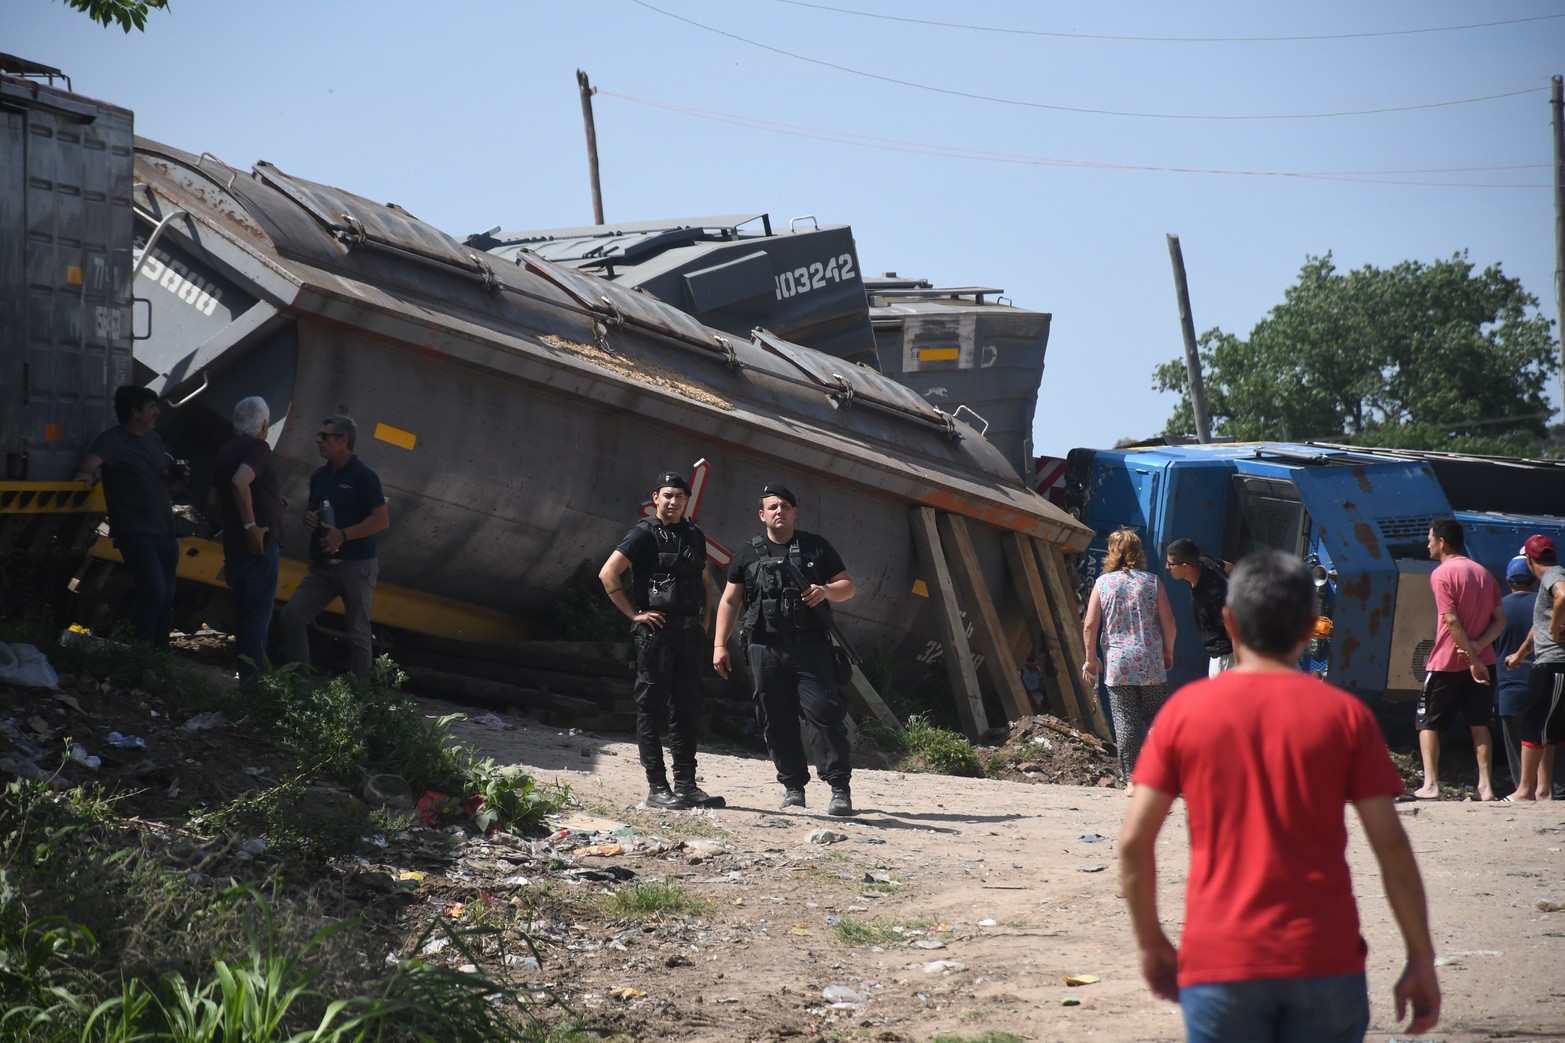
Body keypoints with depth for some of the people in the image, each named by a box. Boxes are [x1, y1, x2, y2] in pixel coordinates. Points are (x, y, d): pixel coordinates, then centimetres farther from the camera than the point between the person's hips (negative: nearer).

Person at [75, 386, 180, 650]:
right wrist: (88, 473, -48)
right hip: (136, 531, -8)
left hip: (164, 529, 8)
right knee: (154, 590, -20)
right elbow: (92, 460, -26)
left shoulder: (154, 439, 16)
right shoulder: (113, 439, -9)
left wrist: (176, 473, 7)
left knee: (166, 595, 12)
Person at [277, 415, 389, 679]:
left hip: (355, 567, -7)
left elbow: (382, 520, -15)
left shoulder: (363, 476, -11)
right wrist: (308, 517, 1)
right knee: (290, 618, -1)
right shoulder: (320, 475, 11)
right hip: (321, 566, 7)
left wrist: (343, 535, -22)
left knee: (358, 634, 0)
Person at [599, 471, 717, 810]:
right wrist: (634, 614, -12)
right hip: (656, 630, -6)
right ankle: (657, 788, -1)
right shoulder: (644, 533, -5)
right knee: (652, 708, -2)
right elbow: (608, 574, -11)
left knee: (686, 709, 9)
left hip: (691, 633, 6)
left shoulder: (694, 536, 15)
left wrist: (705, 620, 13)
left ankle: (686, 785, 14)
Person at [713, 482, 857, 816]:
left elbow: (848, 585, 12)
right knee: (777, 721, 3)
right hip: (765, 649, 2)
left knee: (823, 711, -11)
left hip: (811, 647, -2)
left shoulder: (817, 548, 10)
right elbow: (729, 601, 12)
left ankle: (840, 787, -12)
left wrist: (827, 591, -11)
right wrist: (719, 645, 4)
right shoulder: (749, 554, 12)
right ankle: (793, 786, 12)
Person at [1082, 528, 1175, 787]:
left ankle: (1131, 779, 1)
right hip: (1151, 662, 0)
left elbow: (1089, 626, -2)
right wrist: (1168, 652, 15)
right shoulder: (1152, 582, 2)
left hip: (1117, 663, 0)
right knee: (1156, 717, 9)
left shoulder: (1103, 583, 2)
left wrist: (1091, 658, 8)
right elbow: (1168, 622, 0)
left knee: (1125, 721, 2)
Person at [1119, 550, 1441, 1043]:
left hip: (1218, 966, 0)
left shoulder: (1185, 710, 2)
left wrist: (1151, 942, 11)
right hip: (1326, 962, 0)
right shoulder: (1345, 715, 1)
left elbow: (1134, 841, -1)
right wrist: (1422, 960, 4)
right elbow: (1392, 847, -3)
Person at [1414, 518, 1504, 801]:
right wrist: (1478, 646, -7)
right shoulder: (1483, 573, 11)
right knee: (1479, 724, 8)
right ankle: (1485, 786, 3)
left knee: (1427, 723, 4)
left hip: (1446, 663, -6)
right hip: (1480, 662, 6)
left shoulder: (1441, 574, -10)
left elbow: (1452, 621, -18)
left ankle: (1430, 784, -5)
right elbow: (1500, 620, 5)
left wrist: (1471, 657, -15)